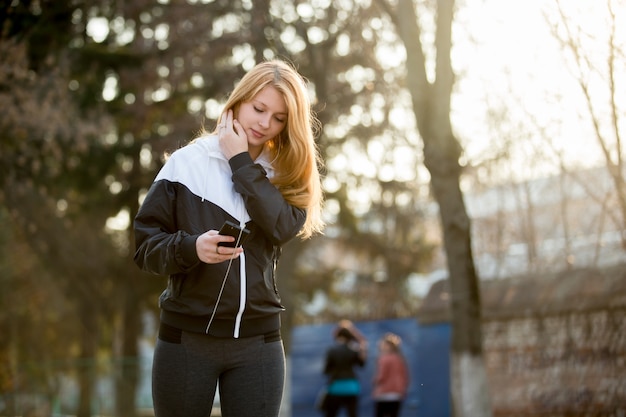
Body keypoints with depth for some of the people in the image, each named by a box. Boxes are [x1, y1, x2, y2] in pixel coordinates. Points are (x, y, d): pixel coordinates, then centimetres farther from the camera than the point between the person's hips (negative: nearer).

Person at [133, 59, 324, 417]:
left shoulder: (282, 176, 9)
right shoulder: (187, 163, -1)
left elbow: (284, 227, -13)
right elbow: (146, 245, -2)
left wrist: (242, 163, -9)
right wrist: (191, 246, -21)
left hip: (258, 341, 2)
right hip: (187, 338, -2)